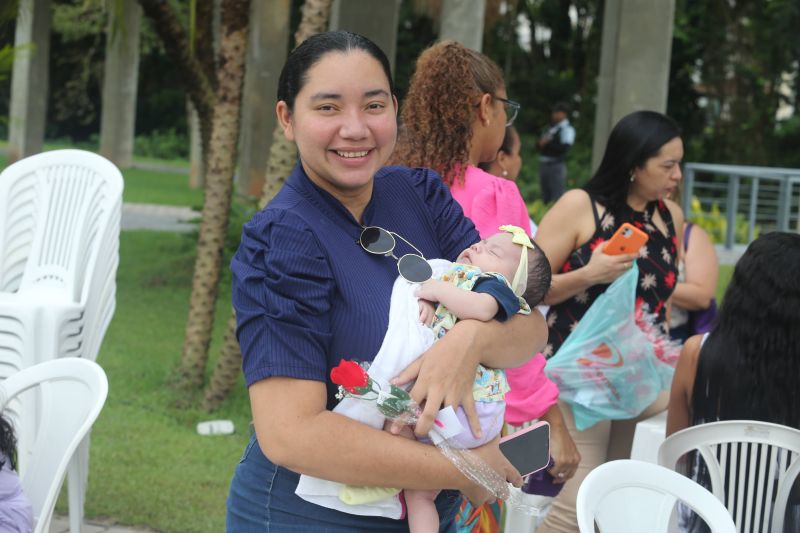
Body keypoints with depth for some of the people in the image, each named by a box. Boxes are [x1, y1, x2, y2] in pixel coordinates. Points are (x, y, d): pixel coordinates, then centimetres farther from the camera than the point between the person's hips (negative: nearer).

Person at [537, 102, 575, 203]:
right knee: (545, 196, 14)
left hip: (556, 164, -8)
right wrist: (540, 143, -4)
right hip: (543, 164, 8)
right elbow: (540, 143, 20)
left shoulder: (567, 129, -6)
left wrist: (547, 143, -11)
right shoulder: (550, 128, 17)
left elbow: (564, 147, -16)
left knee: (557, 196, -10)